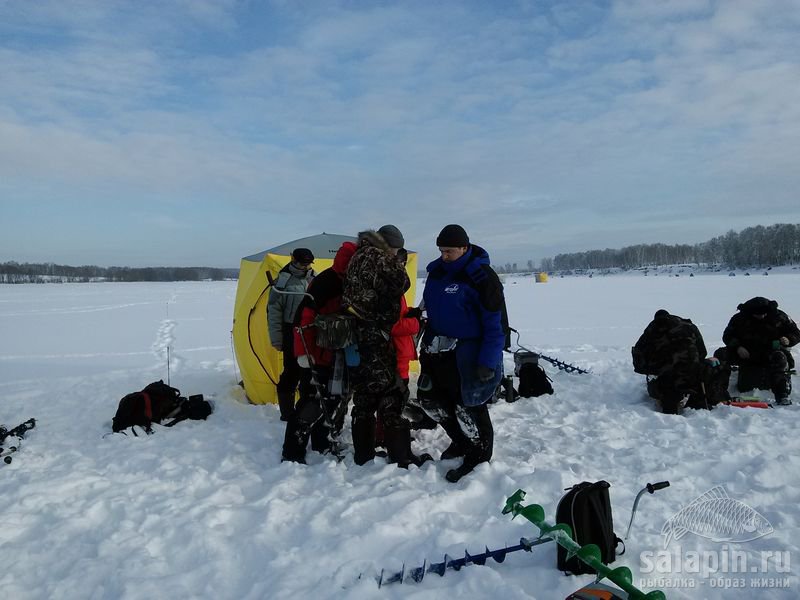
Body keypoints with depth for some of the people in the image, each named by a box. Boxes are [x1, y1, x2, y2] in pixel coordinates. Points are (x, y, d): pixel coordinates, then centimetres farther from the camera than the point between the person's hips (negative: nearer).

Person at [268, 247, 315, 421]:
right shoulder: (283, 281, -5)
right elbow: (273, 312, -5)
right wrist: (276, 339, -7)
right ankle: (287, 413, 9)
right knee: (291, 374, -3)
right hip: (293, 334, -5)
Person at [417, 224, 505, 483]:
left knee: (468, 405, 0)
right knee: (429, 398, 15)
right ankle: (461, 441, 35)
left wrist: (488, 361, -20)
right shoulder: (436, 272, 5)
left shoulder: (481, 277, -17)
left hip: (467, 353, -8)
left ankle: (479, 455, 23)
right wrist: (426, 345, 15)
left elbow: (495, 323, -16)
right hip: (438, 350, 8)